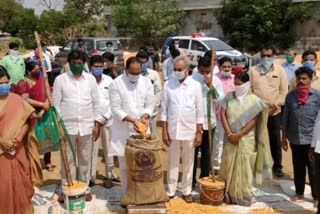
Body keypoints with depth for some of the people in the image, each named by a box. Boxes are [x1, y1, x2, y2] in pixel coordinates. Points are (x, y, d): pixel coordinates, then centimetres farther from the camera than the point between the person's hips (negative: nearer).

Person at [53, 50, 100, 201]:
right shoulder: (60, 79, -2)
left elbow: (96, 103, 6)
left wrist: (96, 124, 3)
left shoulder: (90, 79, 3)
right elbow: (56, 104, -2)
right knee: (68, 159, 7)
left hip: (87, 126, 2)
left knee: (85, 159, 11)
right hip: (67, 126, -1)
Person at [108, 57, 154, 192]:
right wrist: (132, 120, -23)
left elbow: (150, 105, 2)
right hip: (123, 132, -2)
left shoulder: (146, 82, 2)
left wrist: (144, 117, -18)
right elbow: (116, 109, -11)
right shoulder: (115, 84, -8)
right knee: (125, 165, 6)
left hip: (141, 130, 2)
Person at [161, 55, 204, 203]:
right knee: (172, 162, 11)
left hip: (190, 131, 0)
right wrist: (164, 131, -2)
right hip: (173, 130, 1)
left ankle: (186, 191, 25)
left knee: (188, 163, 11)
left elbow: (200, 111, -2)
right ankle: (171, 191, 23)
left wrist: (199, 132, -4)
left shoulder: (195, 85, -4)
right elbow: (164, 109, 1)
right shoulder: (168, 84, -2)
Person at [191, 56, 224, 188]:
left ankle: (204, 179, 23)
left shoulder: (216, 81, -1)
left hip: (209, 122, 2)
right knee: (193, 152, 7)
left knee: (206, 152, 12)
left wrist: (211, 86, -18)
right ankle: (191, 179, 18)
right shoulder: (191, 79, -7)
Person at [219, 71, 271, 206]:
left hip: (246, 139, -3)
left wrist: (239, 134, -14)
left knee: (244, 168, 3)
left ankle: (244, 197, 15)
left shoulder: (254, 100, -5)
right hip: (230, 138, 3)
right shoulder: (229, 97, 3)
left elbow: (253, 121, -9)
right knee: (228, 166, 7)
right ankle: (229, 195, 20)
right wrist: (229, 133, -11)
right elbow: (223, 115, -1)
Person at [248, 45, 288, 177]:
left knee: (275, 140, 8)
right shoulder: (252, 70, 3)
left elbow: (284, 91, -1)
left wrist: (275, 106, -10)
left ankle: (277, 166, 23)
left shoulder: (280, 70, 2)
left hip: (274, 112, 0)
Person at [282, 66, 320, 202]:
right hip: (295, 139, 3)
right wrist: (284, 137, 8)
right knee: (298, 167, 15)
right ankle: (299, 193, 30)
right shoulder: (290, 96, 4)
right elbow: (285, 118, 7)